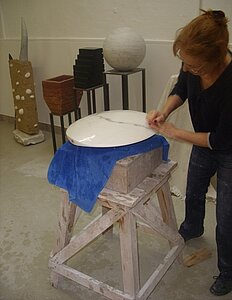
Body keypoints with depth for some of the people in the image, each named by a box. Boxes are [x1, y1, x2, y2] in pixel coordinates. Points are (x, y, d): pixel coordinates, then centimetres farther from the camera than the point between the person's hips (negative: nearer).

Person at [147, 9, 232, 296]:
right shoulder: (192, 64, -22)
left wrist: (175, 133, -22)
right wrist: (164, 111, -17)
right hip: (204, 142, 7)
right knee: (193, 194, 27)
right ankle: (192, 229, 60)